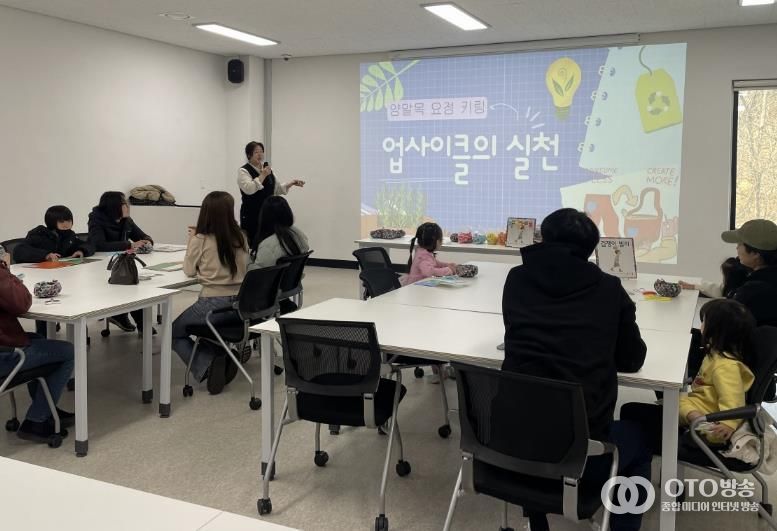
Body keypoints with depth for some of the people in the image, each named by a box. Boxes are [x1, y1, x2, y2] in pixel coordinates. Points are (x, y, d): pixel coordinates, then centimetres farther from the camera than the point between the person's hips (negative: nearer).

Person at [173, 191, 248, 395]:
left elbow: (189, 271, 3)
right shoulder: (240, 238, 3)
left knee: (175, 332, 22)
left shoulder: (200, 240, -9)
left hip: (213, 303, -5)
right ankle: (224, 357, 9)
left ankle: (207, 365, -3)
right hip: (239, 303, 5)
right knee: (207, 326, 36)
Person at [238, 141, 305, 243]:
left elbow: (277, 189, 22)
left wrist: (291, 183, 10)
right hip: (252, 214, -6)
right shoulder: (243, 171, -5)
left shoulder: (267, 169, 15)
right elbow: (248, 189, -23)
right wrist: (262, 175, -18)